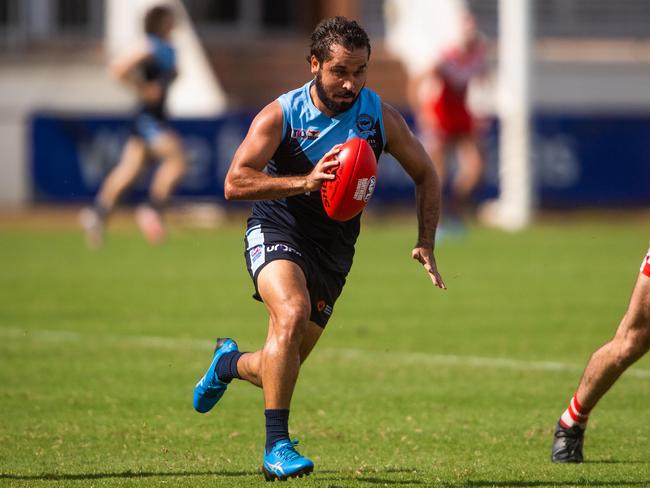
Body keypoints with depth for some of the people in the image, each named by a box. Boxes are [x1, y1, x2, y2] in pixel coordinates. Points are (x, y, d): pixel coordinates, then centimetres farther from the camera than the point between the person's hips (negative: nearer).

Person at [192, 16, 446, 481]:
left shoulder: (380, 116, -6)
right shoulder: (281, 115, -14)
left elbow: (425, 174, 8)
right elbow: (235, 183, -23)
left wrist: (426, 245, -1)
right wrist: (305, 182, -35)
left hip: (334, 248, 4)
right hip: (277, 232, -4)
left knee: (281, 368, 5)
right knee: (292, 312, -34)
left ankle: (230, 363, 43)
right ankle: (277, 445, -27)